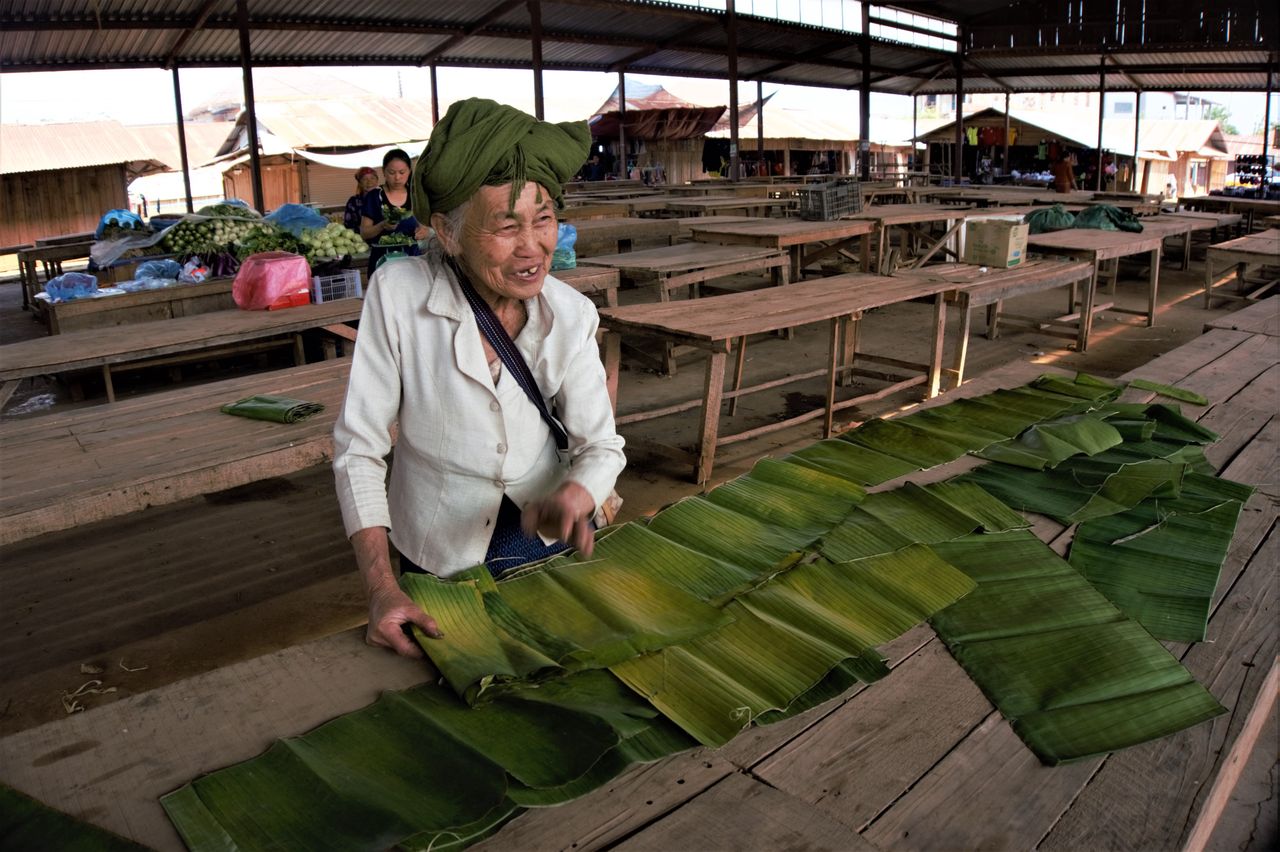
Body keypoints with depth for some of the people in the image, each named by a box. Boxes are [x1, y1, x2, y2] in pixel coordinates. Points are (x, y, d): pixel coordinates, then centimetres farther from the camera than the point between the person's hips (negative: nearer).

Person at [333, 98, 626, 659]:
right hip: (441, 562, -2)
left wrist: (576, 496, -34)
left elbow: (601, 445, -10)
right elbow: (357, 446, -18)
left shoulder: (570, 313, -13)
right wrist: (381, 589, -25)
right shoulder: (397, 293, -21)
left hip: (554, 545, 3)